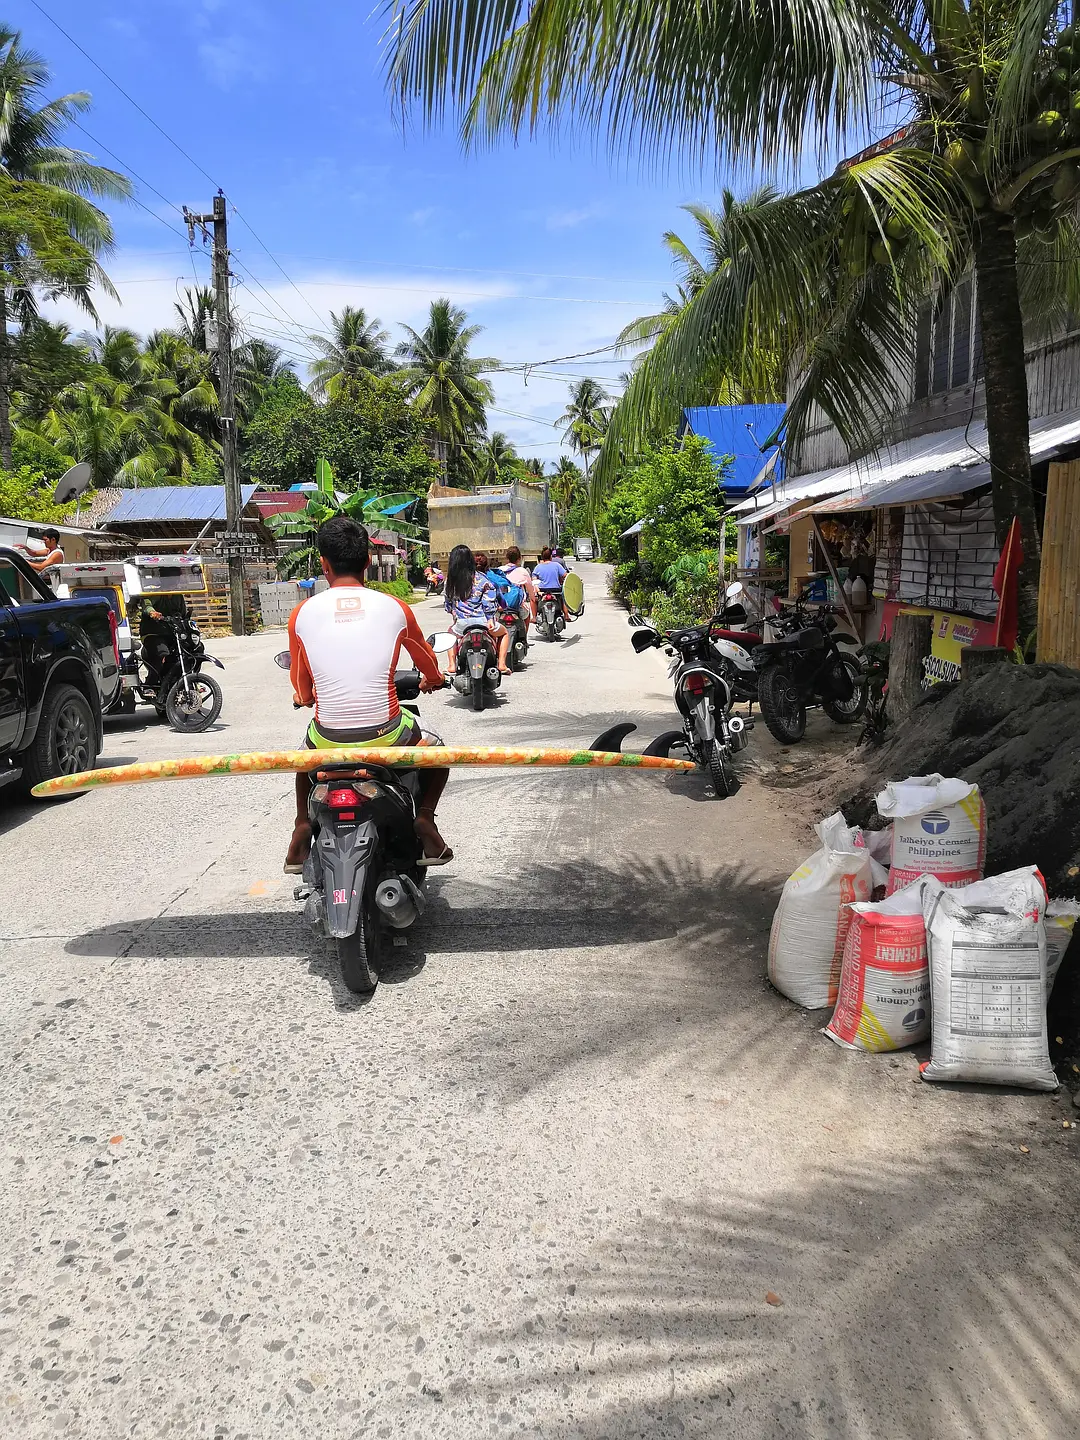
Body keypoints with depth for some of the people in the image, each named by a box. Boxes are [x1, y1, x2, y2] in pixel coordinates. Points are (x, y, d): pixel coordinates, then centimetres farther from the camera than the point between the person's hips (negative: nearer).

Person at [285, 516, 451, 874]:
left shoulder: (302, 614, 0)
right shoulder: (395, 608, 0)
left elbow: (301, 692, 13)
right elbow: (428, 663, 19)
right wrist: (432, 680, 44)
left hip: (329, 741, 1)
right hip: (385, 736, -1)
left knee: (306, 752, 37)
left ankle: (302, 828, 20)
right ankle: (424, 818, 8)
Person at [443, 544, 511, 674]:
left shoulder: (450, 580, 1)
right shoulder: (480, 578, -5)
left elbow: (447, 604, 8)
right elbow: (490, 600, -9)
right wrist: (491, 618, -1)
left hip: (462, 624, 2)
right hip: (482, 620, -2)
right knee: (504, 632, 28)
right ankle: (502, 664, 12)